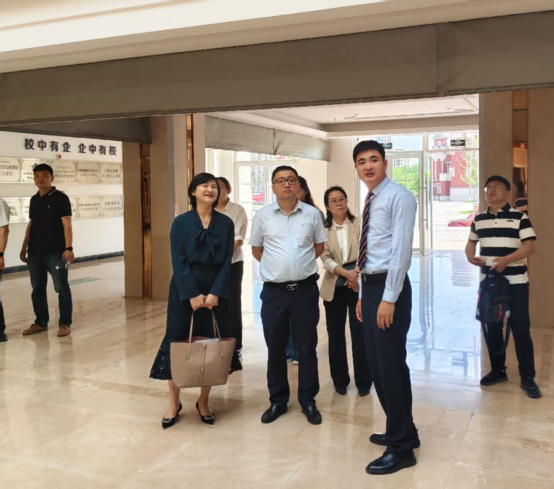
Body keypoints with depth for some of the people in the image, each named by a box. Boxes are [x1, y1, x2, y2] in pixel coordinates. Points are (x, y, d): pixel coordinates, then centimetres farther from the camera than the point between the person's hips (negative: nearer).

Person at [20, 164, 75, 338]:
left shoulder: (61, 198, -6)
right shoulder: (34, 199, 13)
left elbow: (67, 225, -10)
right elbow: (30, 225, 19)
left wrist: (68, 248, -18)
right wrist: (24, 248, 17)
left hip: (55, 252, -6)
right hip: (34, 253, 6)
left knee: (62, 289, 0)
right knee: (37, 289, 11)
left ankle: (65, 324, 8)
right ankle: (41, 322, 22)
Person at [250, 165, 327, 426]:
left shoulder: (312, 214, 1)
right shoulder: (262, 216, 0)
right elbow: (256, 249, 11)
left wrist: (300, 263, 10)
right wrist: (277, 266, 7)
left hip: (305, 289, 0)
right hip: (274, 291, 1)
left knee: (307, 347, 8)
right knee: (275, 348, 9)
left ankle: (308, 400, 22)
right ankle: (277, 400, 24)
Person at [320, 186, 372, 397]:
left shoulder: (359, 224, 3)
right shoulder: (323, 228, 3)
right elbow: (325, 258, -7)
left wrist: (355, 275, -19)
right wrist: (346, 273, -20)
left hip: (358, 285, -1)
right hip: (334, 286, 1)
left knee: (359, 333, 0)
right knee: (335, 334, 7)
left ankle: (363, 381, 10)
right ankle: (340, 380, 19)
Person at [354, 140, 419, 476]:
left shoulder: (399, 196, -9)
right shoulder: (371, 202, 17)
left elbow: (401, 250, -17)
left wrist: (389, 298, -20)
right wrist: (364, 295, 18)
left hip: (389, 288, -9)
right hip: (369, 287, 9)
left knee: (392, 366, -4)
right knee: (377, 366, 15)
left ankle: (401, 448, 8)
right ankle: (402, 431, 31)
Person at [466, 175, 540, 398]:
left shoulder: (519, 217, -5)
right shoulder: (479, 219, 9)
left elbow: (530, 246, -11)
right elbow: (471, 242, 22)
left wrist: (506, 259, -25)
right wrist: (470, 256, 0)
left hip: (515, 282, -5)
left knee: (520, 329, -2)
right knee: (490, 327, 10)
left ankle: (527, 377, 8)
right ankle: (498, 370, 26)